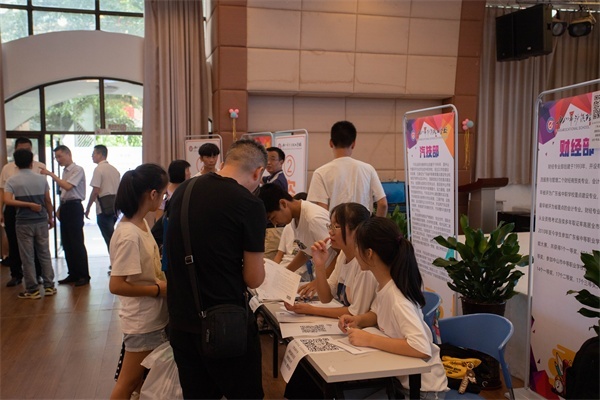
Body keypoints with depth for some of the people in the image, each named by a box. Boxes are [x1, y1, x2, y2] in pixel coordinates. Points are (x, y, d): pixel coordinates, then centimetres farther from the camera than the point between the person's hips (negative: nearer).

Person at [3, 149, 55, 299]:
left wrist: (28, 205, -12)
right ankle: (49, 286, 14)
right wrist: (50, 217, 15)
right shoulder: (41, 179, 0)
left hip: (23, 223, -2)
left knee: (27, 257, 5)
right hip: (41, 221, 2)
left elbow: (7, 200, -19)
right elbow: (48, 201, 4)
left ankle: (32, 290, 11)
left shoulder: (12, 181, -5)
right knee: (44, 254, 11)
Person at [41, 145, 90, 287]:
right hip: (65, 207, 9)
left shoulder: (77, 170, -10)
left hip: (74, 207, -9)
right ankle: (73, 274, 19)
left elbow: (68, 187, -23)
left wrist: (51, 174, -21)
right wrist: (60, 209, 12)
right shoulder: (65, 171, 15)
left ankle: (84, 275, 2)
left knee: (77, 243, -5)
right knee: (66, 243, 11)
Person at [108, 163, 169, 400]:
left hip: (153, 318, 8)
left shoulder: (141, 223, 1)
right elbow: (116, 285, -25)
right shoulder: (129, 235, -26)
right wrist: (159, 289, -19)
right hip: (142, 322, -8)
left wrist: (164, 281, 1)